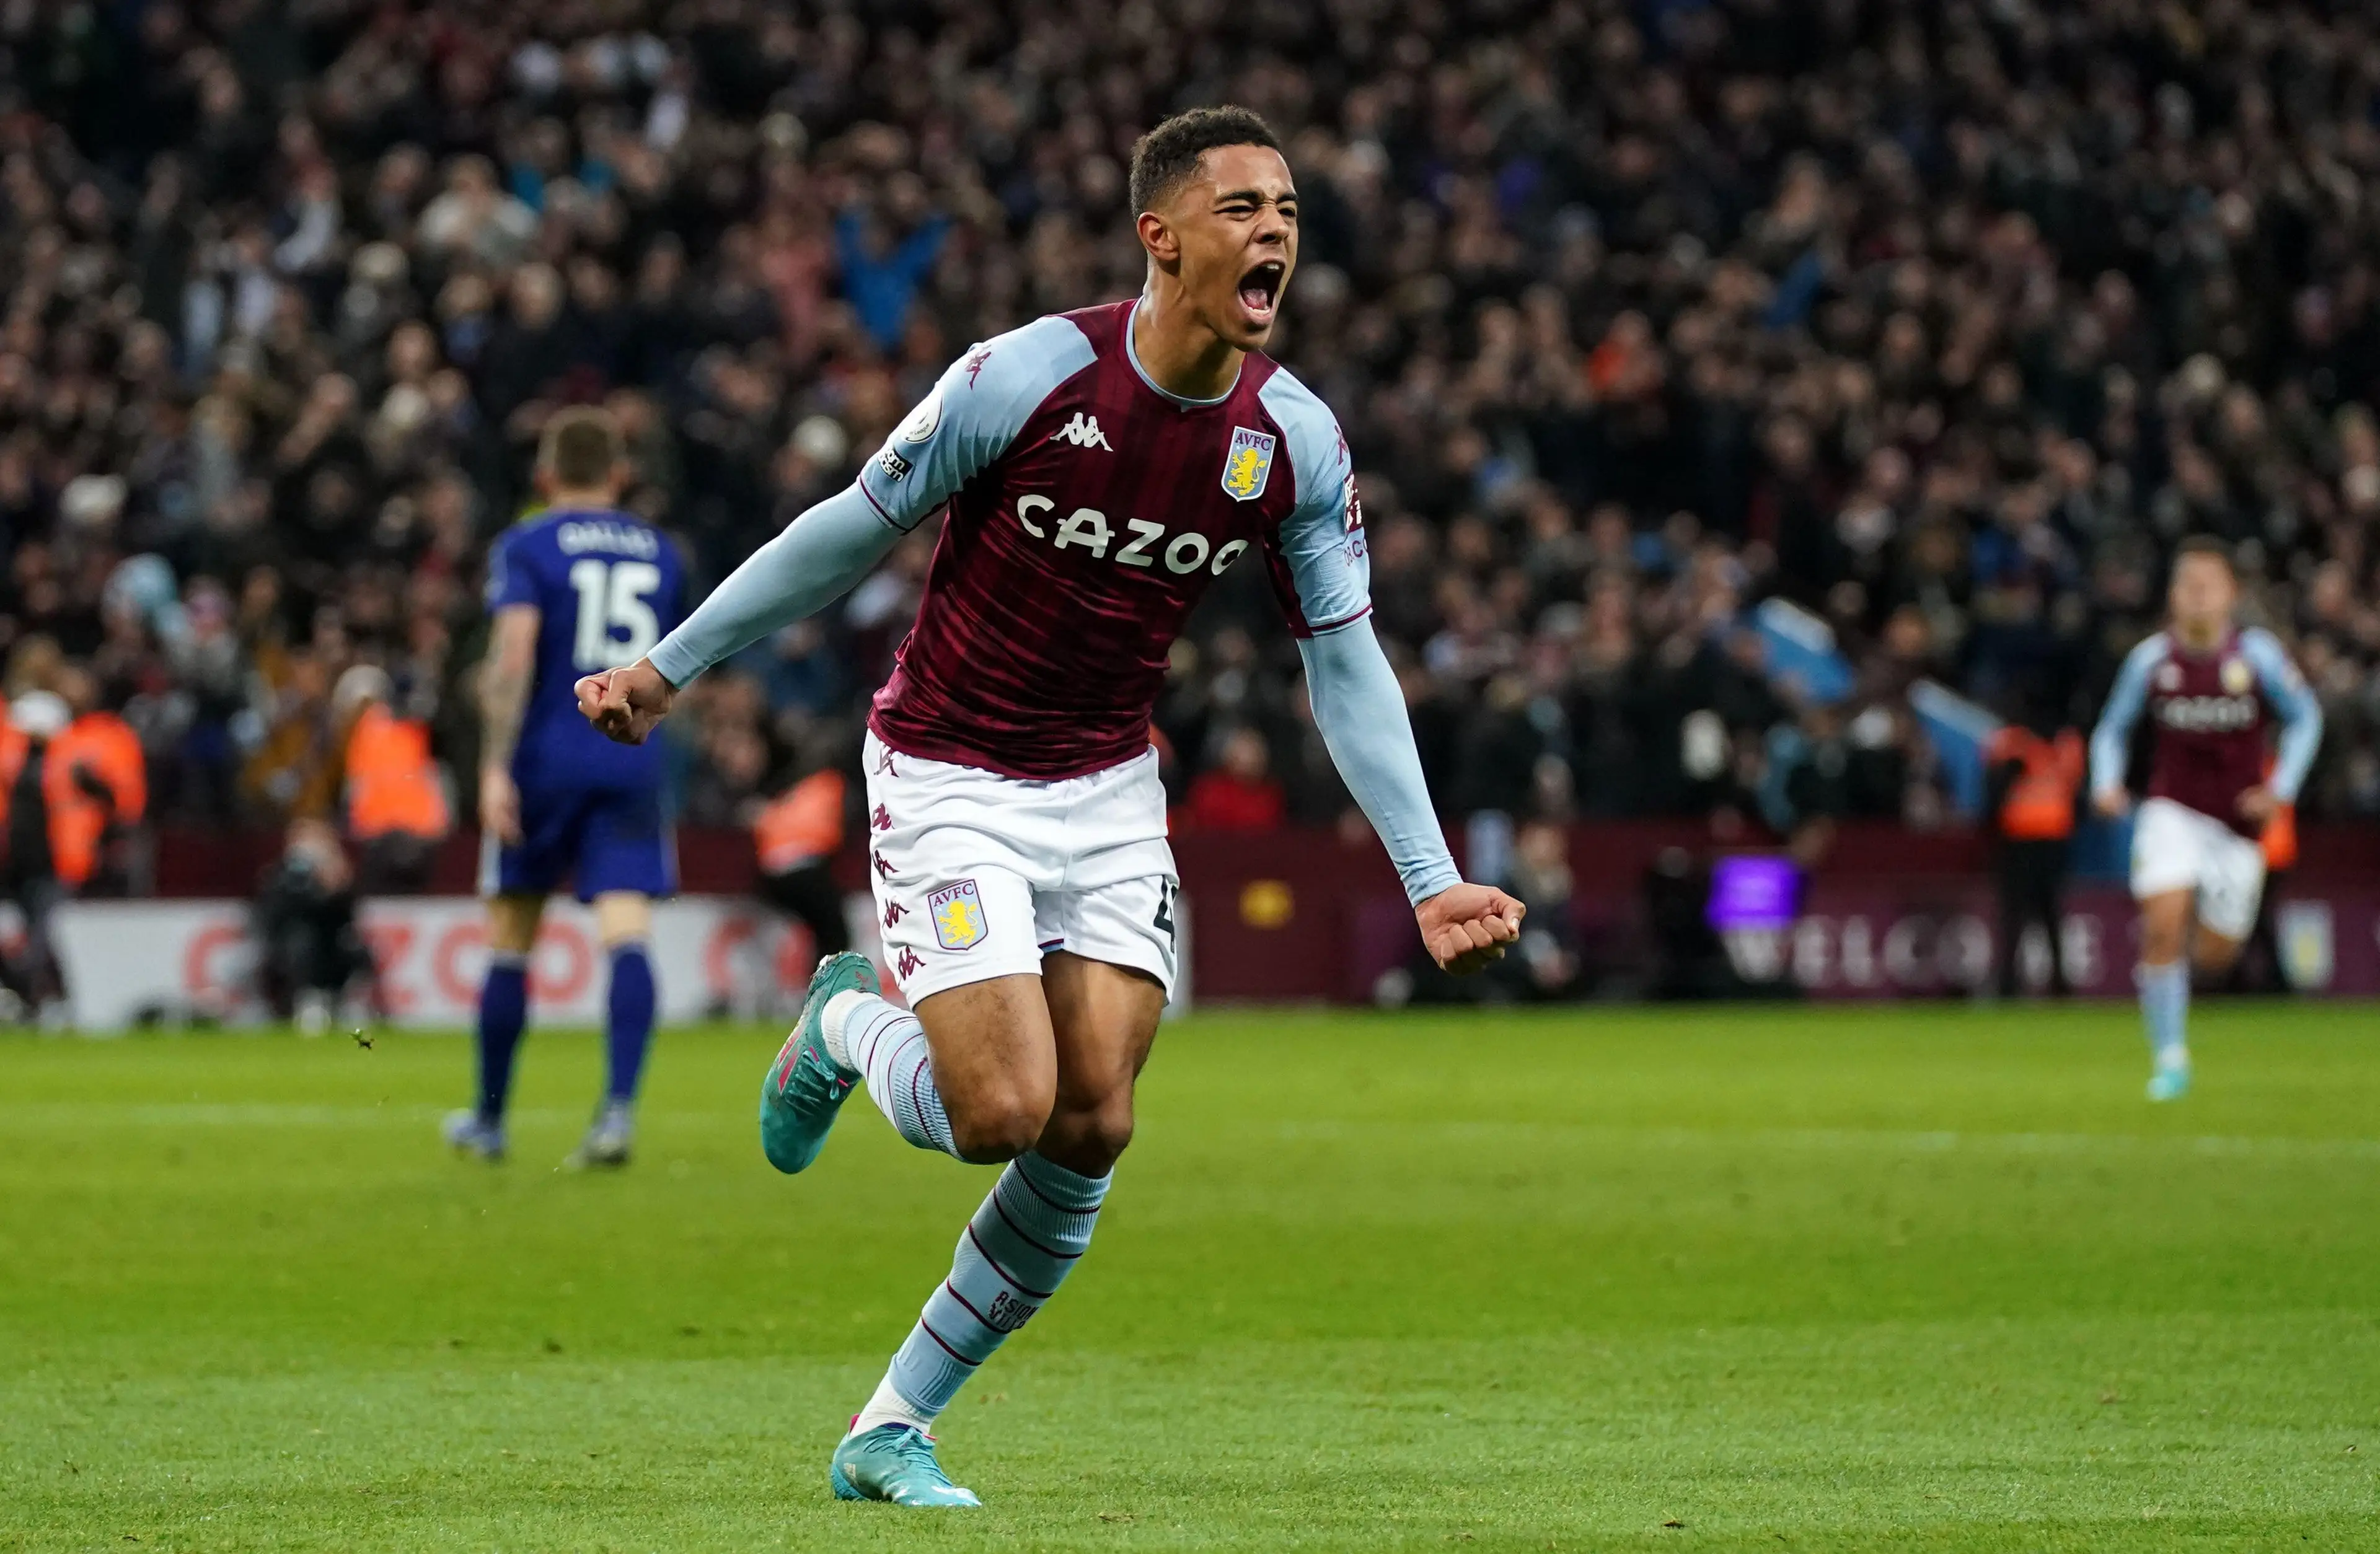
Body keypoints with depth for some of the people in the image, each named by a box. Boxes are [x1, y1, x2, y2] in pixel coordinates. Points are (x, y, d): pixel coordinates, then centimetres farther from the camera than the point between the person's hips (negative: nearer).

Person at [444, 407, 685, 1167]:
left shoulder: (527, 547, -1)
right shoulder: (659, 553, 13)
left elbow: (514, 655, -15)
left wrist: (496, 766, -19)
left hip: (545, 759, -2)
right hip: (632, 761, 2)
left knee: (510, 941, 10)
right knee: (627, 933, -9)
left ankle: (489, 1118, 21)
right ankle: (620, 1104, -28)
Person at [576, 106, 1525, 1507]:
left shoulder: (1296, 439, -7)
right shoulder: (1023, 378, -20)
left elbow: (1347, 663, 1)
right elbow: (850, 534, -7)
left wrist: (1430, 877, -6)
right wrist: (669, 670, 0)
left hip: (1111, 791, 5)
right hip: (949, 778, -5)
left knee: (1093, 1130, -4)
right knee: (1003, 1112, -17)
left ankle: (891, 1430, 12)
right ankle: (847, 1027, 20)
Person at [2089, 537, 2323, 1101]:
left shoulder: (2258, 654, -6)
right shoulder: (2150, 659, -3)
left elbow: (2305, 718, 5)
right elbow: (2113, 730, 10)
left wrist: (2281, 789, -6)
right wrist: (2107, 784, -9)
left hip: (2237, 820, 1)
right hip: (2171, 811, -1)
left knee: (2216, 953, 5)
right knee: (2162, 927, -20)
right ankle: (2171, 1058, -11)